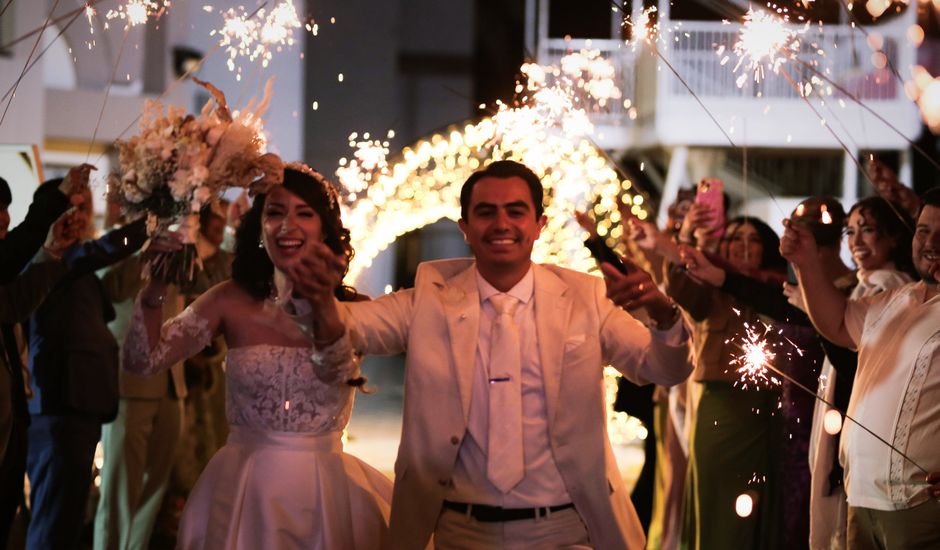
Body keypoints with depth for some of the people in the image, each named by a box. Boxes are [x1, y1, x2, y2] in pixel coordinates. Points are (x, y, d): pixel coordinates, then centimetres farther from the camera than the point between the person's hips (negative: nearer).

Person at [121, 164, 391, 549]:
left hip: (324, 492, 0)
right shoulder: (231, 301, -2)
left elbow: (339, 372, -25)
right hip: (243, 491, 0)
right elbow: (142, 361, -8)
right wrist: (155, 289, -26)